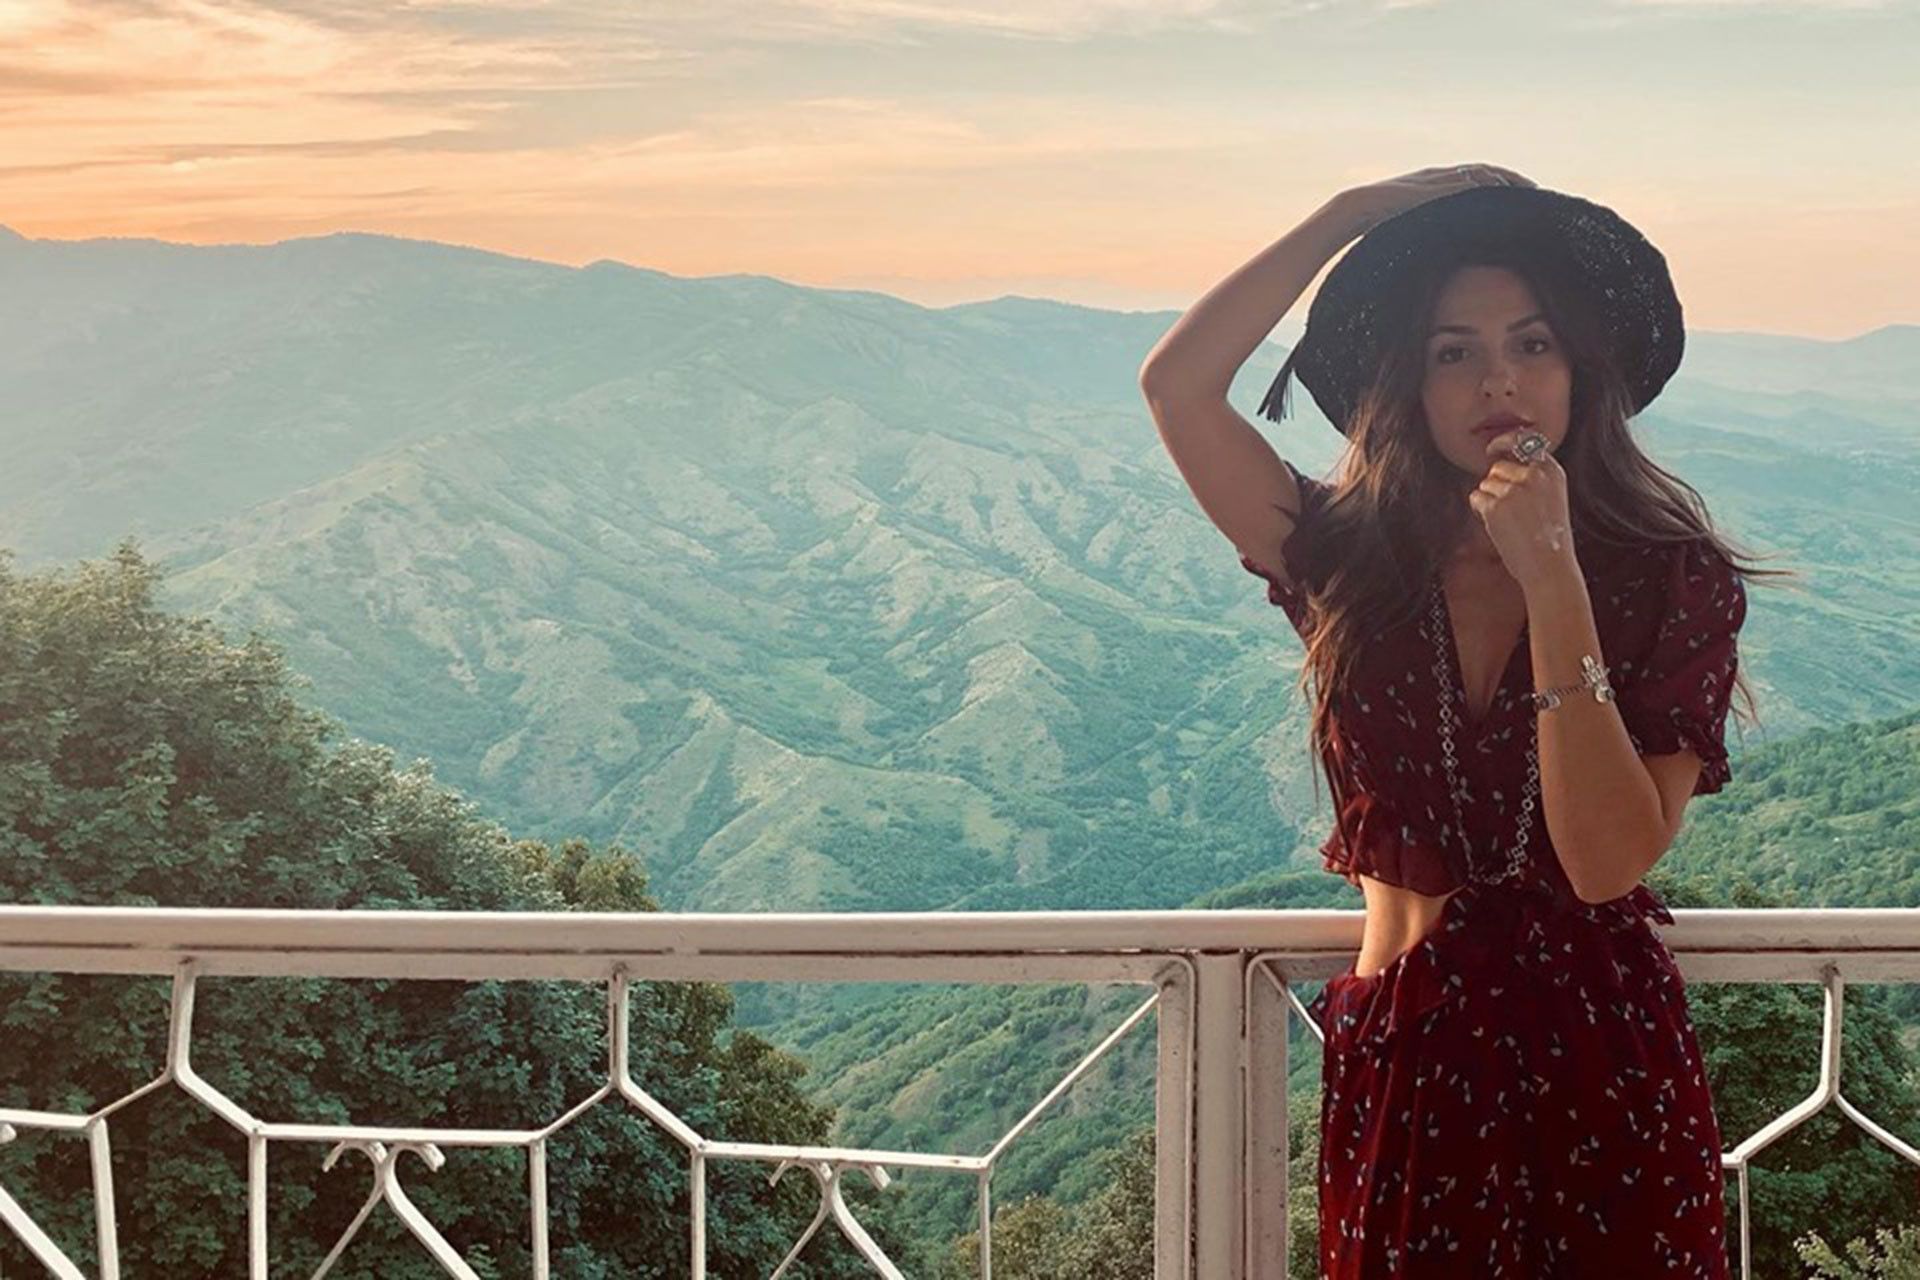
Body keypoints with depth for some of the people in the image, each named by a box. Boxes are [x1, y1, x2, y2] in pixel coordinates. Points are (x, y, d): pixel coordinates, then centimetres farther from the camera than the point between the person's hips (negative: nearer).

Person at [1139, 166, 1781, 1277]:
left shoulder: (1675, 584, -6)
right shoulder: (1351, 561, -1)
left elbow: (1609, 861, -19)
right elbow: (1178, 384, -14)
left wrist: (1552, 581, -23)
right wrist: (1352, 214, -11)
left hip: (1611, 1061, -1)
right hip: (1400, 1060, 2)